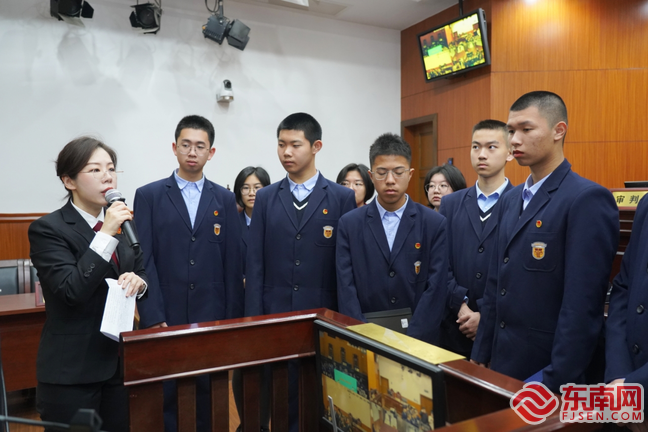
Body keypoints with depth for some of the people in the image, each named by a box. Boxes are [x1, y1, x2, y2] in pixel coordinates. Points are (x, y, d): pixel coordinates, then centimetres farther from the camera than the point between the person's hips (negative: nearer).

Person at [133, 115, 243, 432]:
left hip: (212, 317, 2)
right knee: (166, 398, 8)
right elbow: (143, 261, -4)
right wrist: (152, 317, -10)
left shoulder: (225, 200, 6)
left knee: (209, 396, 11)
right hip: (166, 316, -1)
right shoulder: (149, 195, 2)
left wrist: (233, 318, 1)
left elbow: (233, 263, 4)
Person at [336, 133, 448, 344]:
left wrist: (410, 340, -16)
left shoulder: (435, 224, -4)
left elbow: (436, 289, -9)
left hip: (420, 339, 0)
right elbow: (346, 288, -6)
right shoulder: (349, 224, -2)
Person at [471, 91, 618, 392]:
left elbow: (583, 305, -19)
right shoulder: (510, 200, 8)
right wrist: (480, 356, 10)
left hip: (549, 371, -7)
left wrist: (555, 381, -18)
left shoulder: (588, 199, -15)